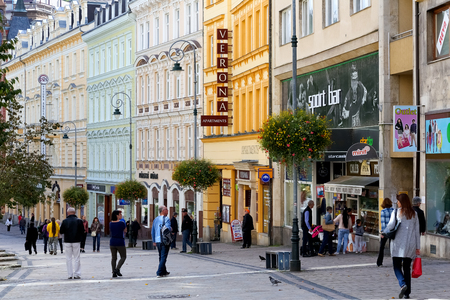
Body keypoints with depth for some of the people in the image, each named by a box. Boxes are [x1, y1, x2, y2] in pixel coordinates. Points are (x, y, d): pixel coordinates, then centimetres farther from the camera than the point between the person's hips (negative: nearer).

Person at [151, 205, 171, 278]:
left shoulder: (155, 220, 12)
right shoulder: (166, 219, -10)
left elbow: (152, 231, 16)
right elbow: (168, 229, -22)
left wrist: (154, 241, 23)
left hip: (157, 240, 7)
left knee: (161, 257, 18)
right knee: (163, 257, -4)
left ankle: (164, 272, 27)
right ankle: (159, 273, -10)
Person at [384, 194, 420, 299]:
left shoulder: (396, 212, -4)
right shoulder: (414, 214, 7)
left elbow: (390, 225, -10)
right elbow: (417, 231, 7)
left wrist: (384, 233, 10)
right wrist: (418, 247, 10)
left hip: (398, 243, -3)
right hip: (410, 245, 3)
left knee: (397, 267, 5)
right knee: (407, 268, 11)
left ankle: (403, 284, -21)